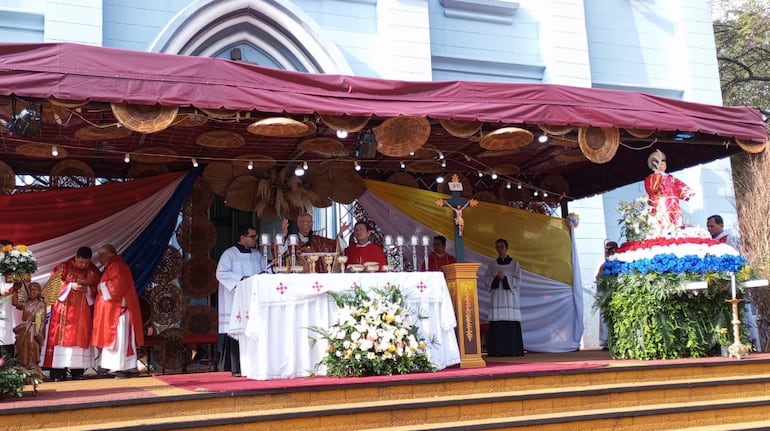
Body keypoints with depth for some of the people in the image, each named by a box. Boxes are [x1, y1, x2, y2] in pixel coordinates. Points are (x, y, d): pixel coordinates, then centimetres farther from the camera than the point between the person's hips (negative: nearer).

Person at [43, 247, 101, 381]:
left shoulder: (93, 271, 5)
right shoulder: (64, 267, -2)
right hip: (64, 309, -2)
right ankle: (58, 372, -3)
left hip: (82, 311, 2)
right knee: (61, 337, -5)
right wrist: (70, 285, -17)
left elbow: (96, 289, 8)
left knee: (80, 338, 1)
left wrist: (87, 289, -12)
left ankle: (77, 371, 4)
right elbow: (54, 283, -5)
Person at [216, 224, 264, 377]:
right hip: (236, 300, -5)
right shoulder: (229, 254, 1)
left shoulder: (257, 254, 18)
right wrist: (242, 278, -15)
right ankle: (237, 368, -6)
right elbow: (221, 273, -8)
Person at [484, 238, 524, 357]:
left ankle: (513, 350, -3)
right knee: (497, 324, -7)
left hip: (510, 297, -1)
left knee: (512, 325, -7)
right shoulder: (492, 264, 13)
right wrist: (496, 278, -10)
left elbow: (518, 281, 2)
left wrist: (505, 278, -11)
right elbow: (487, 280, 7)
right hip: (497, 298, 2)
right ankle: (498, 350, -6)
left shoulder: (514, 263, 7)